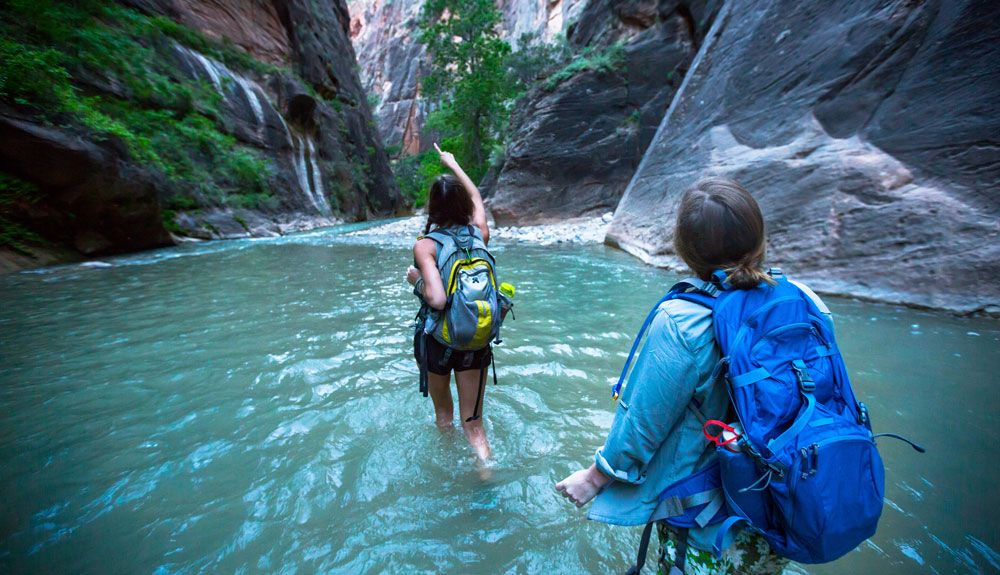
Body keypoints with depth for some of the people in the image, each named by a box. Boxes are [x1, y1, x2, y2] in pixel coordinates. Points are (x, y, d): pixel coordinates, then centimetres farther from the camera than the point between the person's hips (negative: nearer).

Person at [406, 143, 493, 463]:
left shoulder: (425, 245, -17)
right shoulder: (479, 233, -4)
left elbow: (437, 299, -29)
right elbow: (477, 198, 17)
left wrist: (415, 279, -9)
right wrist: (453, 165, 29)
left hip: (439, 339, -2)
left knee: (443, 415, 23)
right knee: (473, 422, 12)